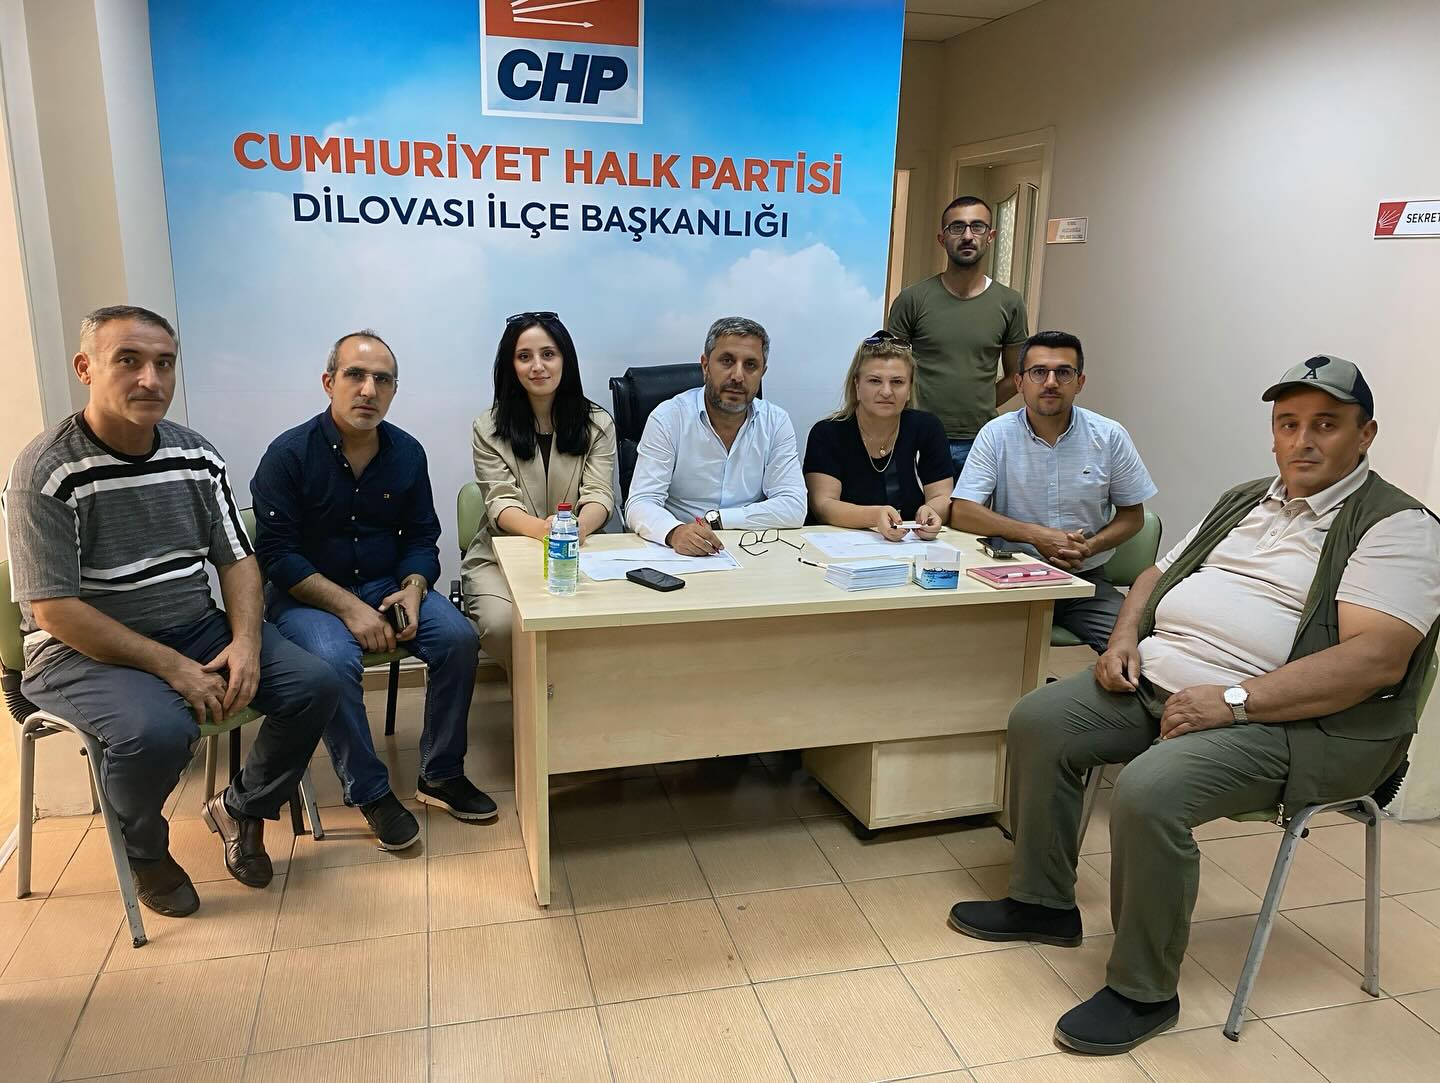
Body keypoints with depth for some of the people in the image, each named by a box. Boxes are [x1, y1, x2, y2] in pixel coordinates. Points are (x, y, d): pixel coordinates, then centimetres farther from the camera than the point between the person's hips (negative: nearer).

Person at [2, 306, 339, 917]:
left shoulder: (197, 456, 3)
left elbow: (236, 560, 7)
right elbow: (54, 611, -17)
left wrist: (245, 642, -12)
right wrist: (172, 667, -22)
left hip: (197, 628, 5)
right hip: (85, 650, -5)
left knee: (316, 686, -12)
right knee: (157, 730, -34)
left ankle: (242, 808, 15)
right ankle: (144, 848, 2)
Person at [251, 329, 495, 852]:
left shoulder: (407, 452, 1)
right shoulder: (289, 454, -12)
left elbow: (421, 538, 7)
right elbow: (276, 554, -15)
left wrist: (413, 589, -14)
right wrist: (349, 607, -23)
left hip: (387, 584, 4)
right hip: (307, 593, -4)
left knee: (459, 638, -20)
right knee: (336, 659, -34)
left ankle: (440, 775, -2)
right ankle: (370, 792, -12)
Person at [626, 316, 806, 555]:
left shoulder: (777, 422, 2)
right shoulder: (667, 419, -5)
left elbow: (793, 508, -5)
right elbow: (641, 504, -13)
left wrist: (714, 519, -14)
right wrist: (675, 532, -34)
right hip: (679, 553, 0)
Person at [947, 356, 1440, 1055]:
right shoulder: (1245, 501, 18)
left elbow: (1375, 658, -20)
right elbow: (1159, 573, 24)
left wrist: (1232, 701, -26)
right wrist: (1124, 637, 2)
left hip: (1282, 717, -8)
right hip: (1154, 679, 8)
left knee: (1149, 792, -31)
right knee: (1037, 723, -3)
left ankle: (1143, 991, -7)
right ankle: (1043, 903, 15)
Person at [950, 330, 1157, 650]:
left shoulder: (1109, 436, 1)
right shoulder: (996, 434, -3)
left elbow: (1132, 516, 8)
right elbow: (961, 512, -10)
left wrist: (1089, 548, -12)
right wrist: (1035, 534, -18)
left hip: (1086, 578, 1)